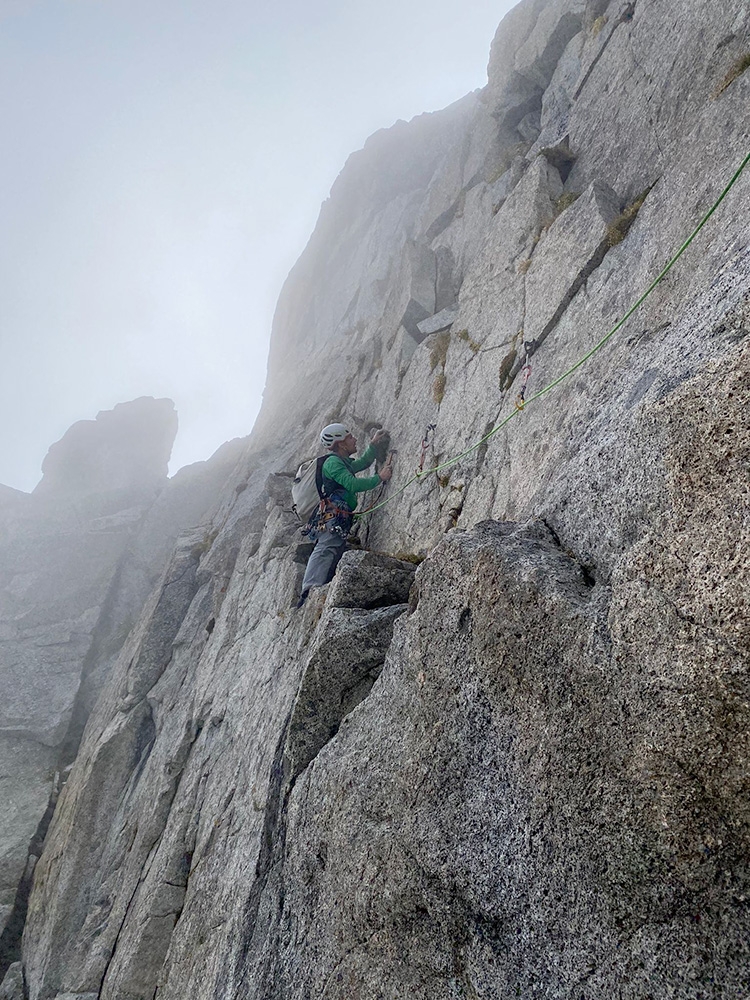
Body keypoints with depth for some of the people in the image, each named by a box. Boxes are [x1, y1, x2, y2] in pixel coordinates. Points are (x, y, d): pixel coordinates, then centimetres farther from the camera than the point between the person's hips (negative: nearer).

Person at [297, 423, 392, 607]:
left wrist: (374, 444, 38)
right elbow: (353, 484, -14)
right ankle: (309, 591, -47)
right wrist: (379, 478, -5)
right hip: (332, 516, -11)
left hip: (340, 520, 11)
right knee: (326, 550, -29)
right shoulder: (333, 462, -2)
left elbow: (363, 462, 48)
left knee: (334, 559, 2)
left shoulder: (343, 462, 31)